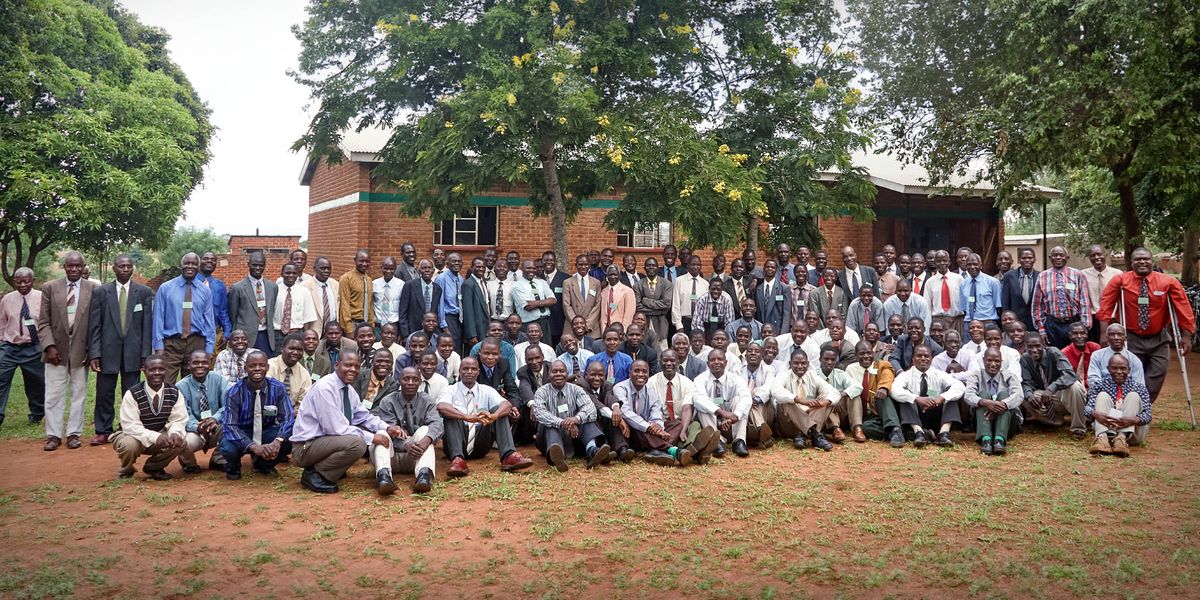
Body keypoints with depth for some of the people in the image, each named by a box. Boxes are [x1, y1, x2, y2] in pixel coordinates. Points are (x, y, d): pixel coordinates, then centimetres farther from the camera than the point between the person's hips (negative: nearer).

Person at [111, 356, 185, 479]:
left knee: (179, 441, -26)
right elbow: (130, 426, -25)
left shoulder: (174, 393, -8)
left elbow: (178, 420, -9)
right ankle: (126, 470, 2)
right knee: (129, 445, -36)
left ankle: (153, 467, 5)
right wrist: (155, 437, -40)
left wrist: (175, 434, -34)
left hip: (160, 436, 3)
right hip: (134, 436, -3)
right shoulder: (132, 394, -19)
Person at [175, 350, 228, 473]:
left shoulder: (218, 379, -6)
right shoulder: (181, 387, -9)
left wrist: (215, 418, -36)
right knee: (186, 442, -37)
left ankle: (218, 460, -3)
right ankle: (189, 464, 4)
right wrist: (198, 427, -38)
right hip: (193, 431, -2)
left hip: (216, 431, 2)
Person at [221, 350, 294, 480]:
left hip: (267, 432, 2)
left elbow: (287, 418, -18)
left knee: (292, 440, -26)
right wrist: (254, 446, -42)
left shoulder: (278, 388, -14)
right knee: (228, 449, -35)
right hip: (241, 434, -2)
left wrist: (277, 441, -40)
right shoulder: (235, 392, -19)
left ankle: (264, 464, 7)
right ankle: (233, 467, 6)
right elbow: (230, 425, -26)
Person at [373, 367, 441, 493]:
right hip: (392, 453, 0)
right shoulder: (387, 402, 0)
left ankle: (424, 473, -55)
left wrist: (427, 440, -40)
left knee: (424, 430, -27)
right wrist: (406, 446, -35)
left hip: (416, 457, 0)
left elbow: (436, 424, -15)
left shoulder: (427, 402, 3)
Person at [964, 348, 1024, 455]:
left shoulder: (1008, 376, 7)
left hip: (1007, 420, 0)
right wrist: (985, 403, -34)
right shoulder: (977, 375, 7)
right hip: (982, 419, 0)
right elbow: (968, 395, -12)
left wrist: (1002, 404, -34)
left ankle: (1000, 440, -42)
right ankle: (985, 439, -43)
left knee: (1004, 393, -22)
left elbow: (1019, 395, -12)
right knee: (984, 393, -22)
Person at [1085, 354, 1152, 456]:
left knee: (1133, 395, -15)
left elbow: (1147, 414, -5)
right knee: (1102, 395, -16)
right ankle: (1102, 438, -40)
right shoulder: (1100, 385, 8)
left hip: (1132, 433, 0)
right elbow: (1087, 407, -5)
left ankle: (1122, 438, -36)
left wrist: (1133, 420, -28)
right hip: (1106, 428, 0)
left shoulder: (1138, 387, 8)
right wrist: (1095, 414, -30)